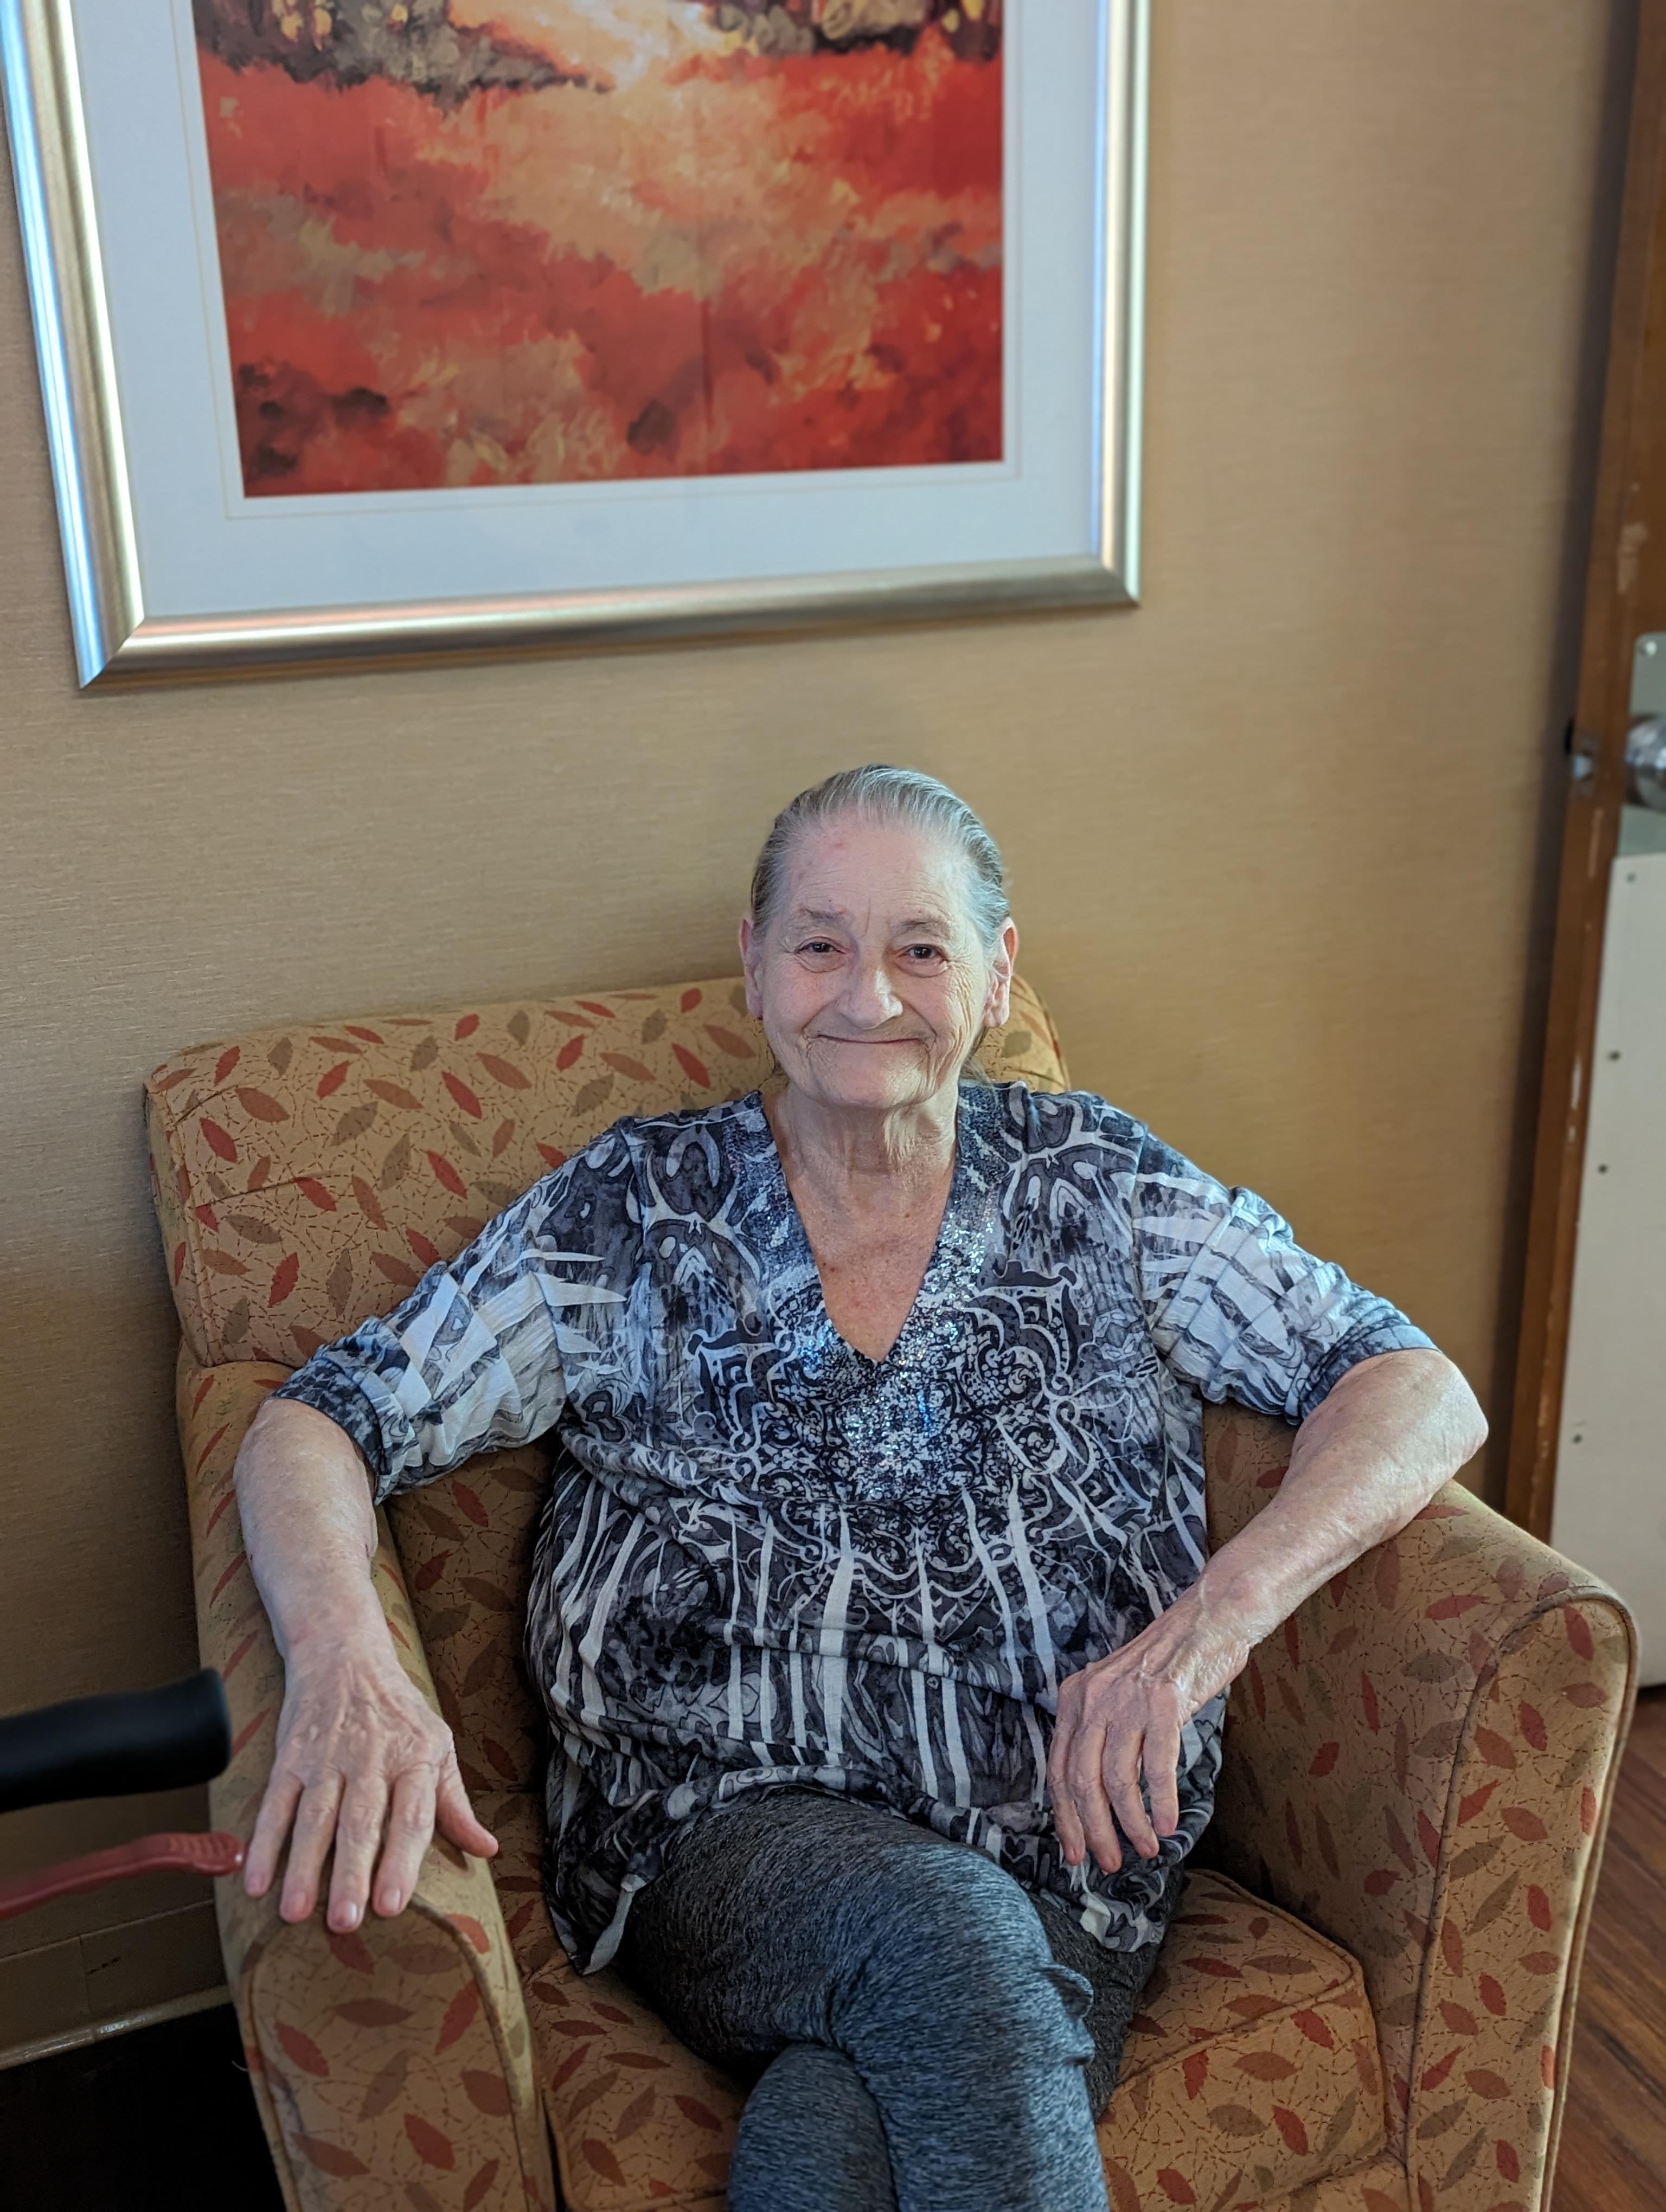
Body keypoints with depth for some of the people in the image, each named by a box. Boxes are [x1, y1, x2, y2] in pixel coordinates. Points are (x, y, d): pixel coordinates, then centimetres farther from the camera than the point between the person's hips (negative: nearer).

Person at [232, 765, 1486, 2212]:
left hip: (1059, 1868, 0)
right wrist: (345, 1664, -22)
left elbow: (1422, 1394, 4)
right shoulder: (630, 1220, 5)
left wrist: (1212, 1621, -15)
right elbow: (317, 1426, 2)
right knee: (942, 1932, -33)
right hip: (720, 1839, 1)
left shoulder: (1097, 1188, 7)